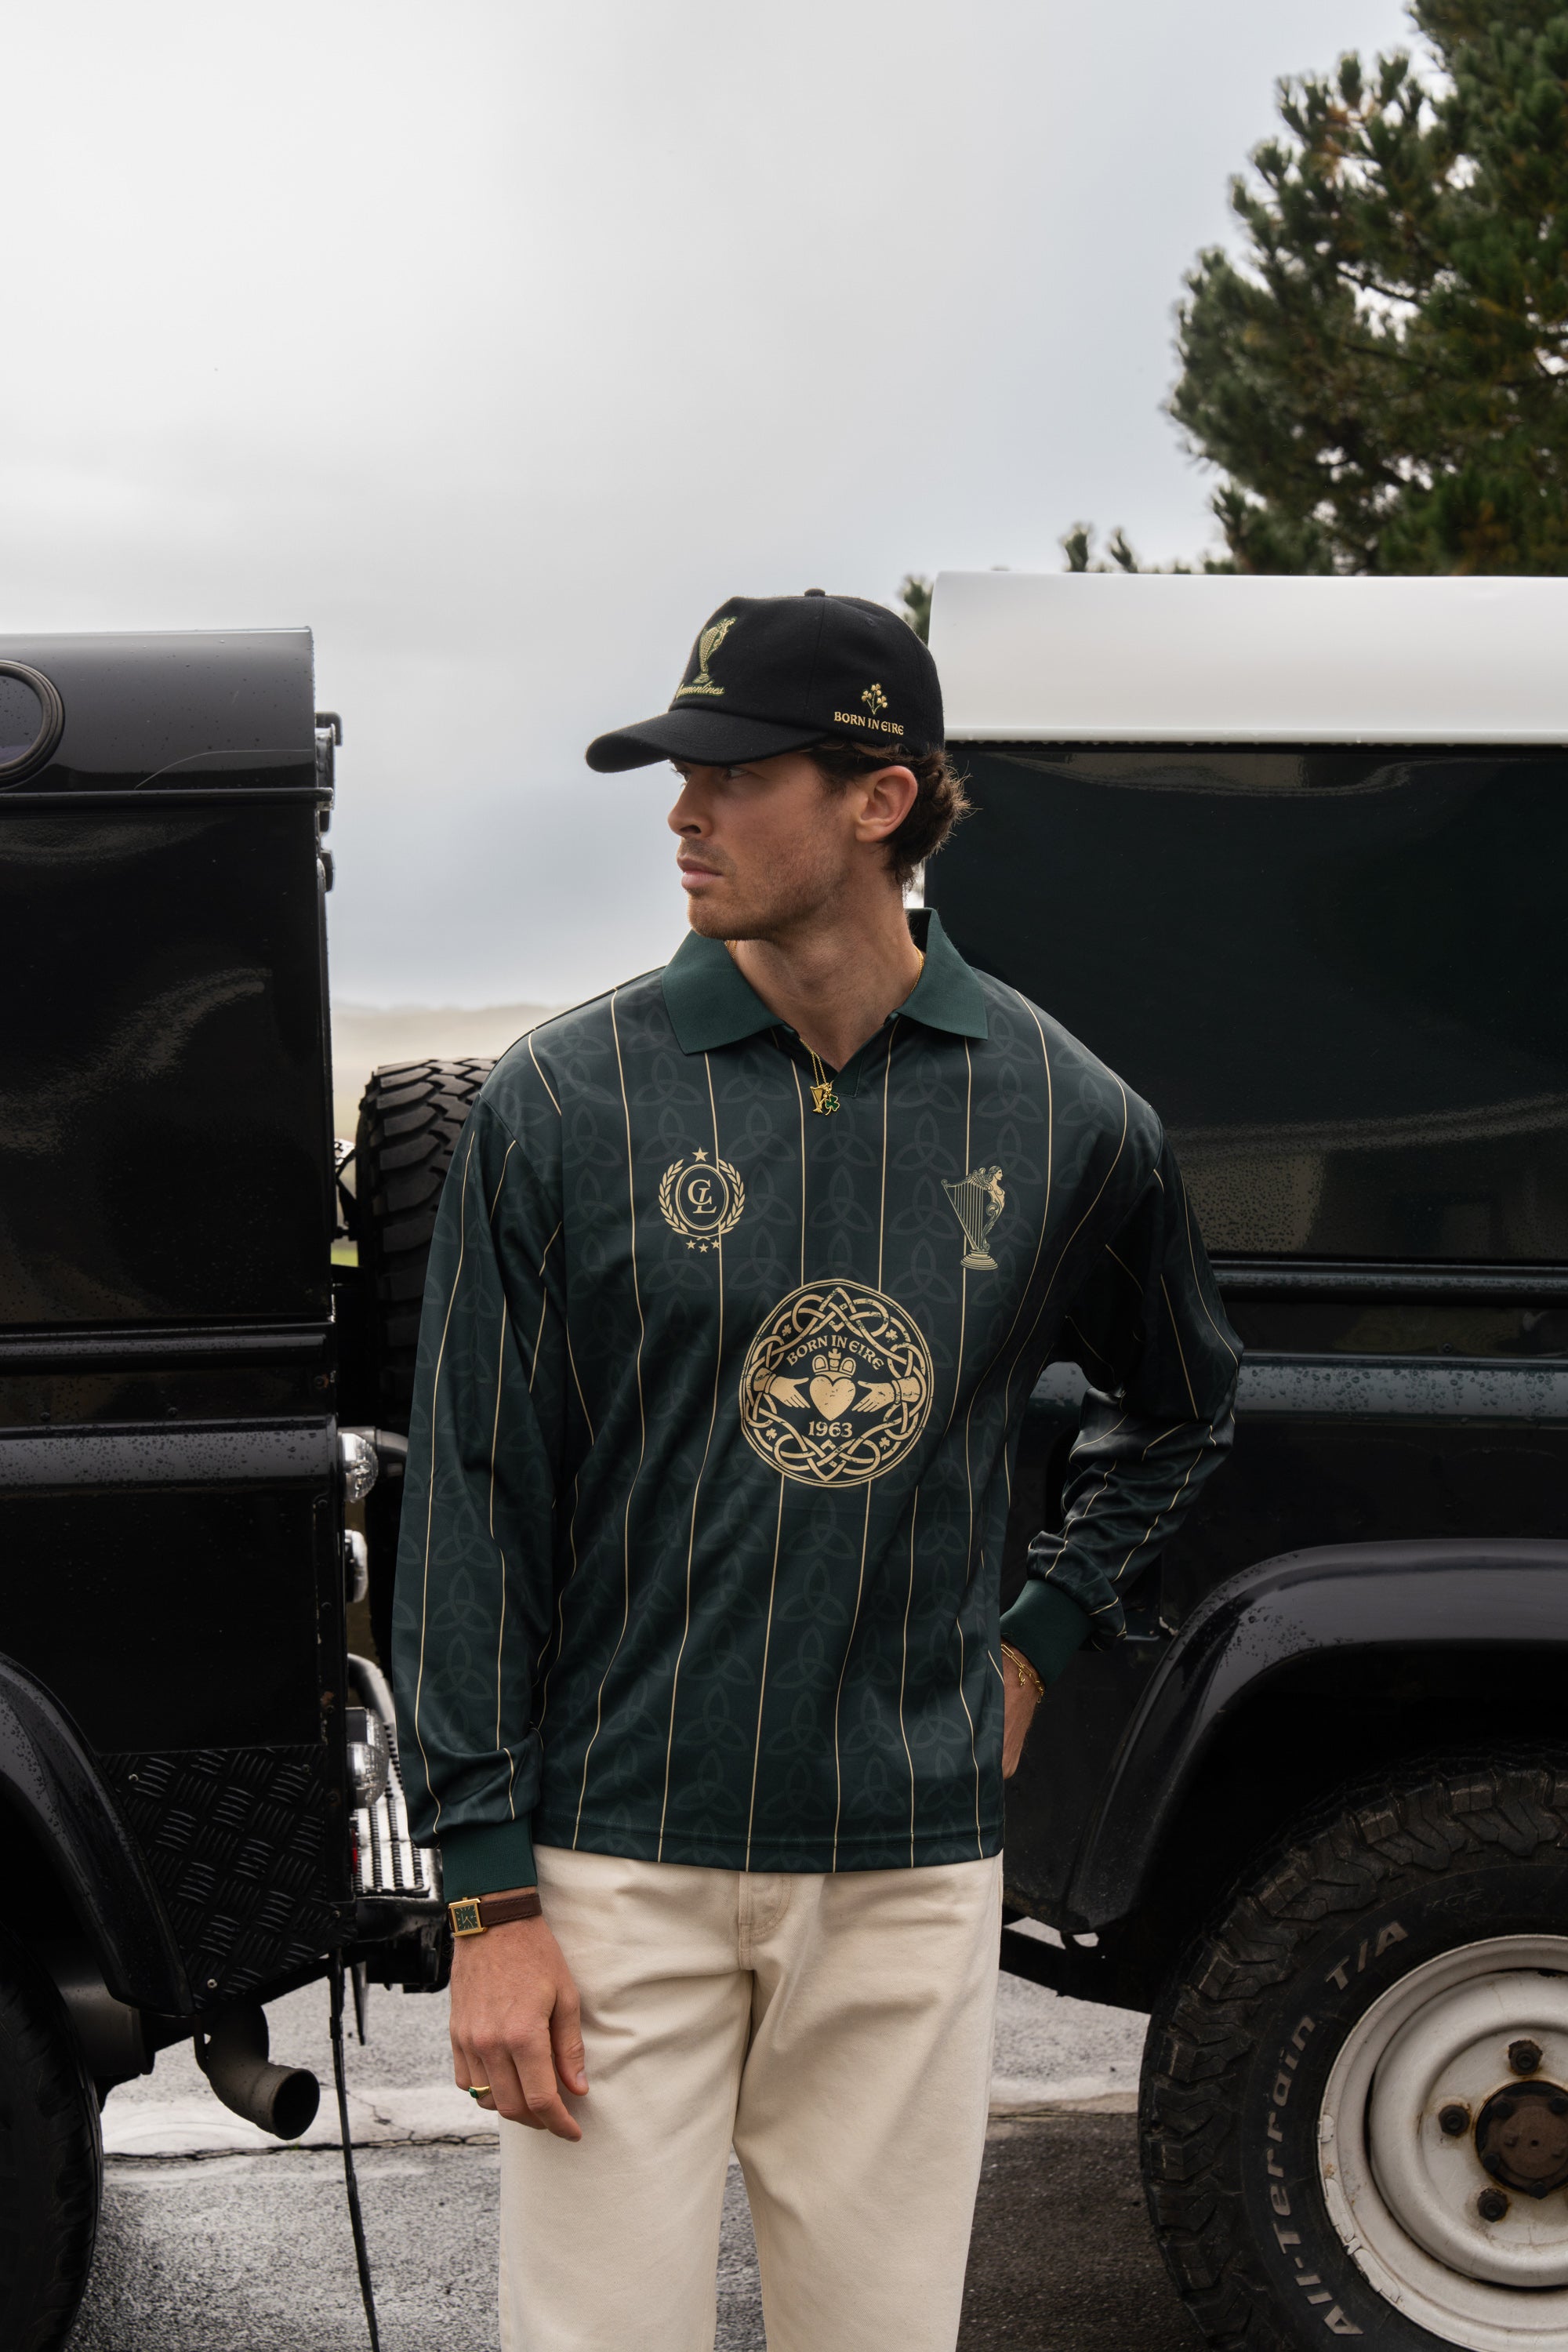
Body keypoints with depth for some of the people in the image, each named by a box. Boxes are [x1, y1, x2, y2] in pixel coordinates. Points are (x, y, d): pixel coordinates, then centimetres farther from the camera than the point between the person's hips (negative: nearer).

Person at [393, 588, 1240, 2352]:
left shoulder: (1065, 1117, 2)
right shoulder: (564, 1103, -5)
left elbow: (1176, 1408, 21)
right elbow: (468, 1503, -4)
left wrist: (1040, 1640, 10)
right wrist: (491, 1896, -8)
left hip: (911, 1869, 2)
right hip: (618, 1855, -2)